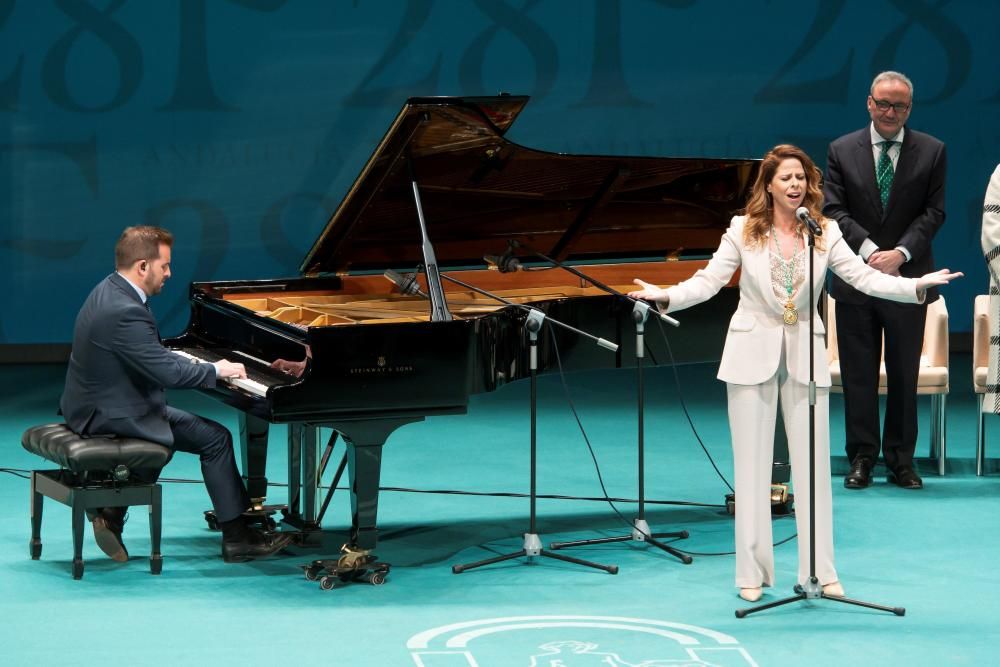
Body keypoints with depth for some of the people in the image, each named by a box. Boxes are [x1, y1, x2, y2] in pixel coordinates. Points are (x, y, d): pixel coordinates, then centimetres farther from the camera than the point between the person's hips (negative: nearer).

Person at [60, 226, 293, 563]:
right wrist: (216, 370, -11)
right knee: (215, 438, -3)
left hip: (96, 405, 10)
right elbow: (168, 373, -27)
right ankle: (237, 538, 6)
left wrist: (208, 366, 6)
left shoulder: (111, 291, 5)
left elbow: (153, 356, 14)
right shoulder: (125, 313, -26)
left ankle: (112, 509, 20)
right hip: (112, 416, -10)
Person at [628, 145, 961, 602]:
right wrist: (666, 296, -22)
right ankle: (752, 573, 9)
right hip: (753, 354, -1)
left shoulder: (825, 233, 1)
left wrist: (917, 285, -20)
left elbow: (864, 277, -6)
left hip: (805, 355, 1)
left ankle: (821, 571, 10)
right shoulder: (743, 231, -1)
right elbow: (707, 281, -5)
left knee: (813, 463, 3)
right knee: (752, 464, 3)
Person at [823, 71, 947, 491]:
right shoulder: (841, 151, 3)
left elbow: (934, 212, -2)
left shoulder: (931, 152, 2)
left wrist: (900, 253, -15)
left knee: (905, 375, 5)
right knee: (858, 374, 3)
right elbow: (834, 210, -3)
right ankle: (862, 459, 10)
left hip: (908, 277, 0)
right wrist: (870, 251, -16)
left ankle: (901, 459, 14)